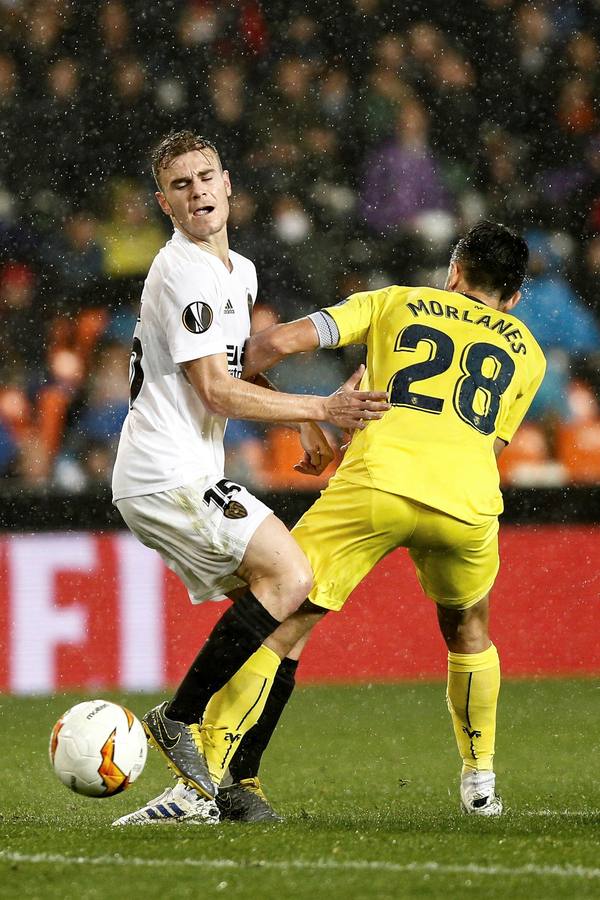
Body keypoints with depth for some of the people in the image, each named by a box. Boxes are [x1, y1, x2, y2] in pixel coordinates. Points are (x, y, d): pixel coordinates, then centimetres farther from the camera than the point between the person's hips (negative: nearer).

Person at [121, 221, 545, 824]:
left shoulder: (394, 303, 23)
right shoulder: (527, 351, 28)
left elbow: (280, 340, 12)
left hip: (378, 481, -2)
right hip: (469, 503, 2)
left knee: (283, 621, 3)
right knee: (467, 631, 30)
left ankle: (222, 777, -7)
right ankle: (480, 782, 31)